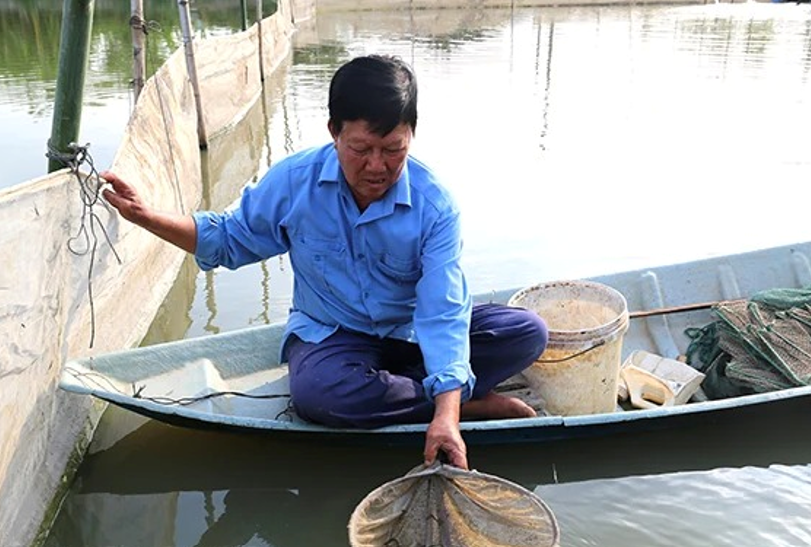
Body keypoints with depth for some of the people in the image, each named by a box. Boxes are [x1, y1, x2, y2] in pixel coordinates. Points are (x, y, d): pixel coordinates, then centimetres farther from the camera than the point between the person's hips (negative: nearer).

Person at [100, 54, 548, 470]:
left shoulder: (434, 206, -18)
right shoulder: (292, 181, -13)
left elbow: (442, 313, -26)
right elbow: (230, 238, 4)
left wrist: (446, 416, -37)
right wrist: (149, 217, -11)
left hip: (412, 333, 1)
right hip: (330, 333, 0)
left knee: (527, 331, -17)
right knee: (316, 392, -37)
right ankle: (475, 404, -20)